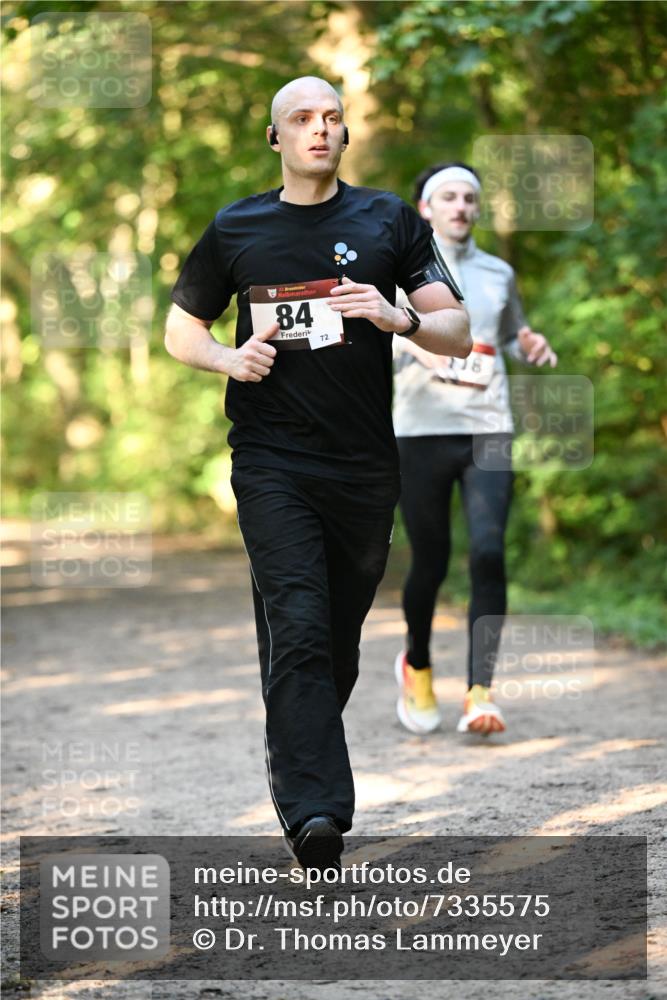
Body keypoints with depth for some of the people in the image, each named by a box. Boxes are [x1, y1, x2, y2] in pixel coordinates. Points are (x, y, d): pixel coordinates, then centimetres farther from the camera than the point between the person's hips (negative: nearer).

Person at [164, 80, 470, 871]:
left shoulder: (389, 221, 8)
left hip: (365, 464, 2)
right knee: (299, 628, -16)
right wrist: (230, 359, -3)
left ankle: (293, 757, 33)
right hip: (271, 457, -2)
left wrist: (398, 317, -16)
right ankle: (315, 811, -22)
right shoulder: (235, 229, 8)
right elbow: (180, 330, 18)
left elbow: (458, 334, 5)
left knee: (340, 639, 10)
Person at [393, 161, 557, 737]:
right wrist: (416, 347, -25)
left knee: (489, 553, -15)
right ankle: (417, 664, 31)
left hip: (488, 431, 2)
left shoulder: (498, 274, 14)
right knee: (430, 562, 3)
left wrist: (532, 347, 7)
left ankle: (480, 692, -14)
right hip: (422, 431, -2)